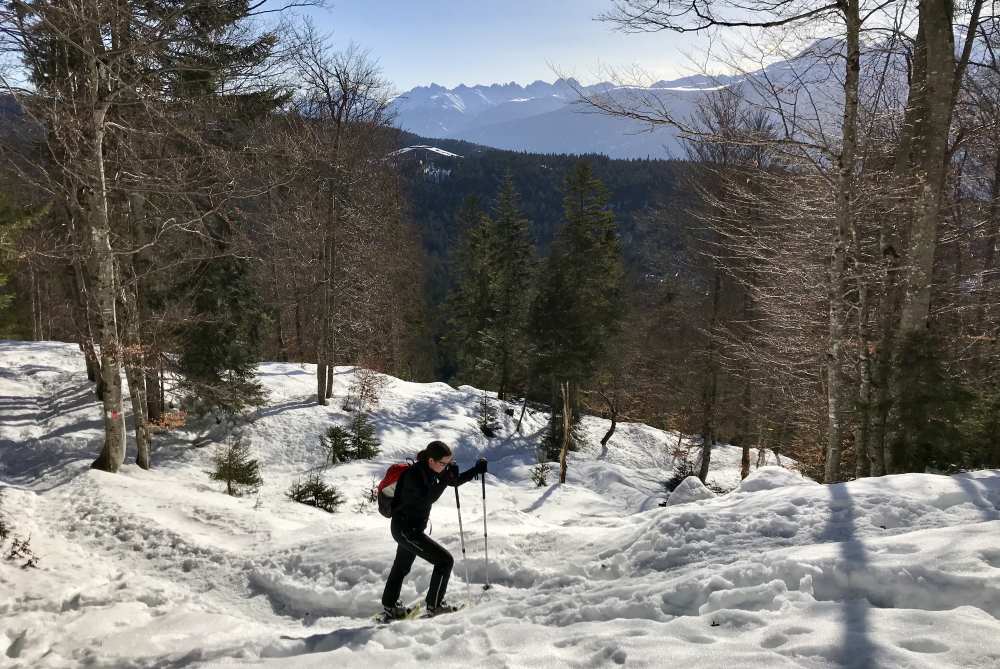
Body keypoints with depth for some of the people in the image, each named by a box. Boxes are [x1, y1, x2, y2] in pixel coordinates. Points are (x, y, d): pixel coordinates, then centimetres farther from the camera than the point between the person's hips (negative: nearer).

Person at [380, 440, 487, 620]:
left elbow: (456, 481, 12)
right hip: (406, 529, -10)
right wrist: (445, 477, -34)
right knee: (445, 560, -8)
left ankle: (390, 609, 44)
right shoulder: (414, 474, -25)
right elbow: (428, 498, -34)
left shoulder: (431, 471, 0)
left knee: (401, 568, 26)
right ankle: (434, 606, 5)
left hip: (410, 528, 10)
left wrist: (476, 470, 1)